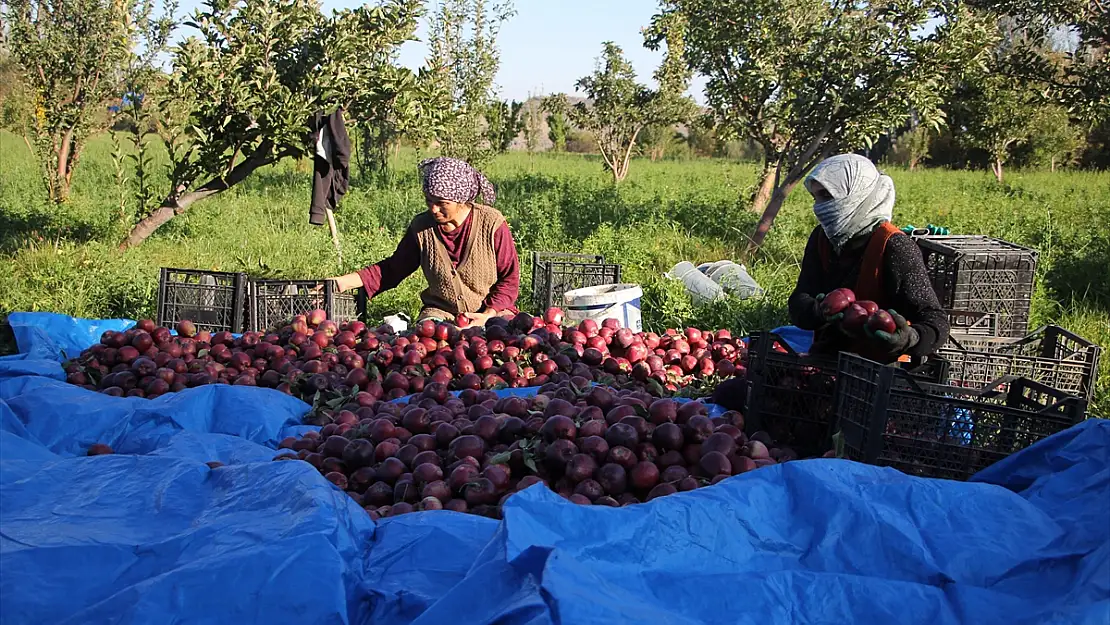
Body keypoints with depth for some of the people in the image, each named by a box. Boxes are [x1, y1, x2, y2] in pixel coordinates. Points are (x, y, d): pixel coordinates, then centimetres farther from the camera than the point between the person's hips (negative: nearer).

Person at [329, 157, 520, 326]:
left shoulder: (492, 223, -10)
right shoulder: (421, 227, -1)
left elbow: (510, 278, -4)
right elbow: (393, 269, 9)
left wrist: (488, 315, -19)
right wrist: (345, 282, -4)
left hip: (493, 310, -1)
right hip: (440, 312, 1)